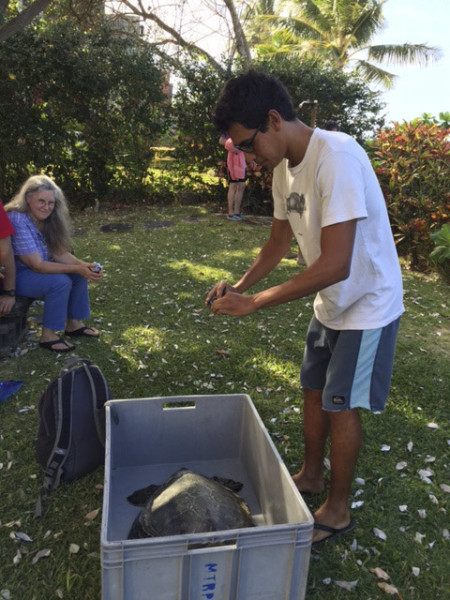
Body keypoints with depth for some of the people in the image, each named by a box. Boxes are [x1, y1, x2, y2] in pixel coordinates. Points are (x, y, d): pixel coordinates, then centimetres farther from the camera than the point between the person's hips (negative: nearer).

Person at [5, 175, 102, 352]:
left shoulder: (45, 219, -4)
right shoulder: (18, 220, -29)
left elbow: (60, 253, -5)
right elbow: (37, 265, -29)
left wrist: (83, 265, -23)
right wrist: (76, 268, -31)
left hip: (36, 268, 8)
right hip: (14, 275, -8)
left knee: (79, 275, -5)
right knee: (61, 282, -27)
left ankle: (74, 323, 8)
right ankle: (48, 336, -13)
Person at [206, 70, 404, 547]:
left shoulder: (337, 158, -29)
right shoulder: (284, 167, -1)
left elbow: (335, 266, -34)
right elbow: (279, 241, 10)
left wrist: (254, 303, -28)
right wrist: (239, 286, -5)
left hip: (367, 306, -8)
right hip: (330, 303, 8)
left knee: (340, 405, 3)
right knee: (313, 391, 17)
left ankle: (338, 510, 26)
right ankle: (311, 476, 41)